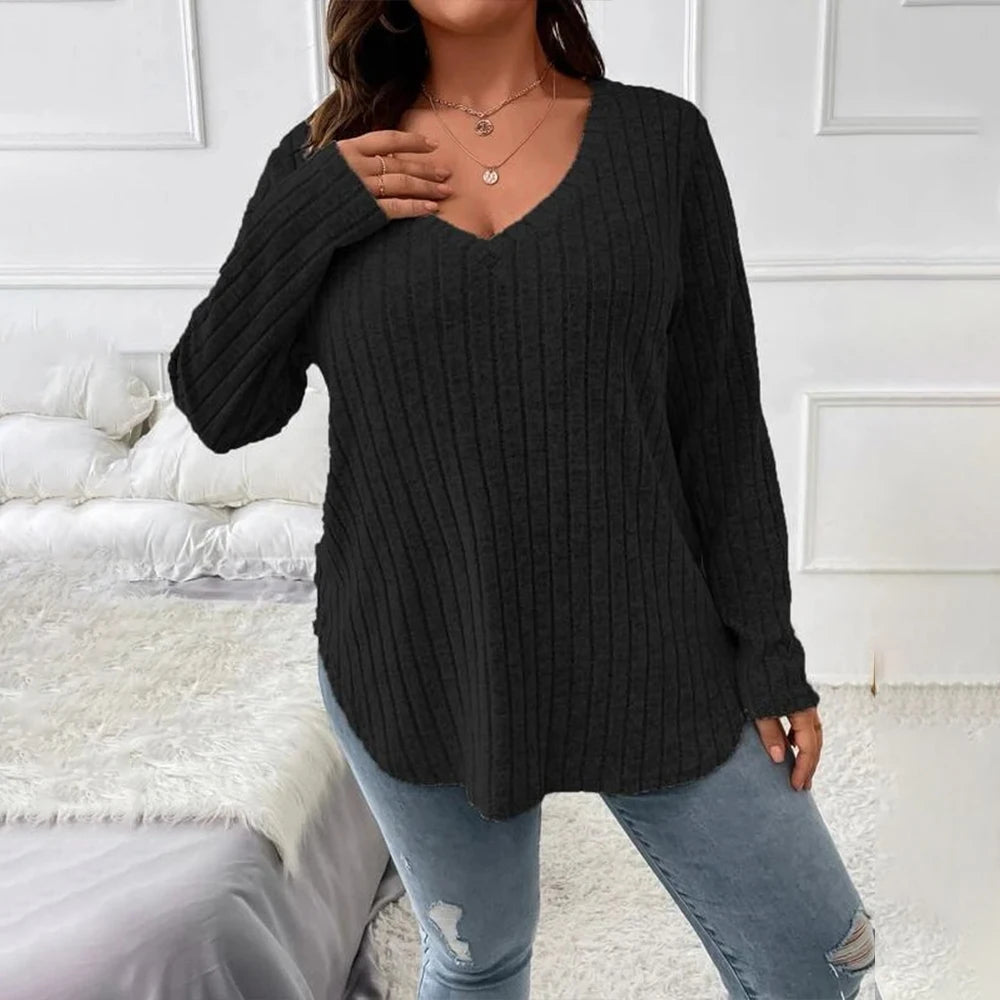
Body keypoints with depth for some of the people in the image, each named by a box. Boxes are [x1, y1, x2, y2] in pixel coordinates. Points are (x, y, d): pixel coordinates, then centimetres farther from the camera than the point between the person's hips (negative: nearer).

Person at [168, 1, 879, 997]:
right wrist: (302, 219, -14)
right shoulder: (324, 162, 0)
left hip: (644, 654, 0)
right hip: (410, 672, 1)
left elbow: (720, 418, -1)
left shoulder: (660, 138, -2)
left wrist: (768, 653, 0)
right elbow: (220, 411, -1)